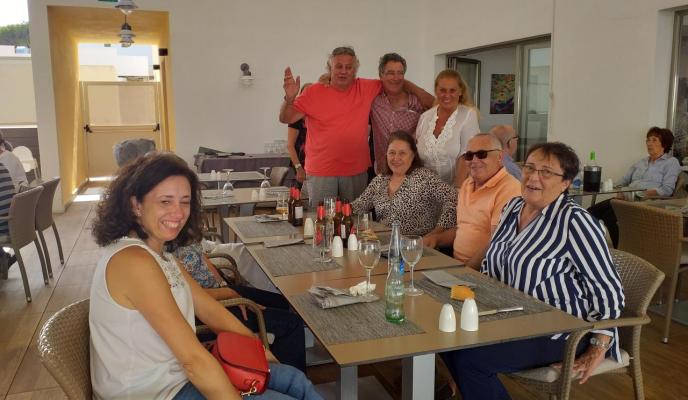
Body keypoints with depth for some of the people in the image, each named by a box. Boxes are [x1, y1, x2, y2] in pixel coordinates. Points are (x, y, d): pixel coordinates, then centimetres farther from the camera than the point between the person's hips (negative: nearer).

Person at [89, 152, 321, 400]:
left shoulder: (159, 251, 5)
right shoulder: (133, 261, -26)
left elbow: (208, 308, 8)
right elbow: (193, 359, -27)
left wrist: (260, 351, 6)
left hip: (173, 373, 9)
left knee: (294, 380, 11)